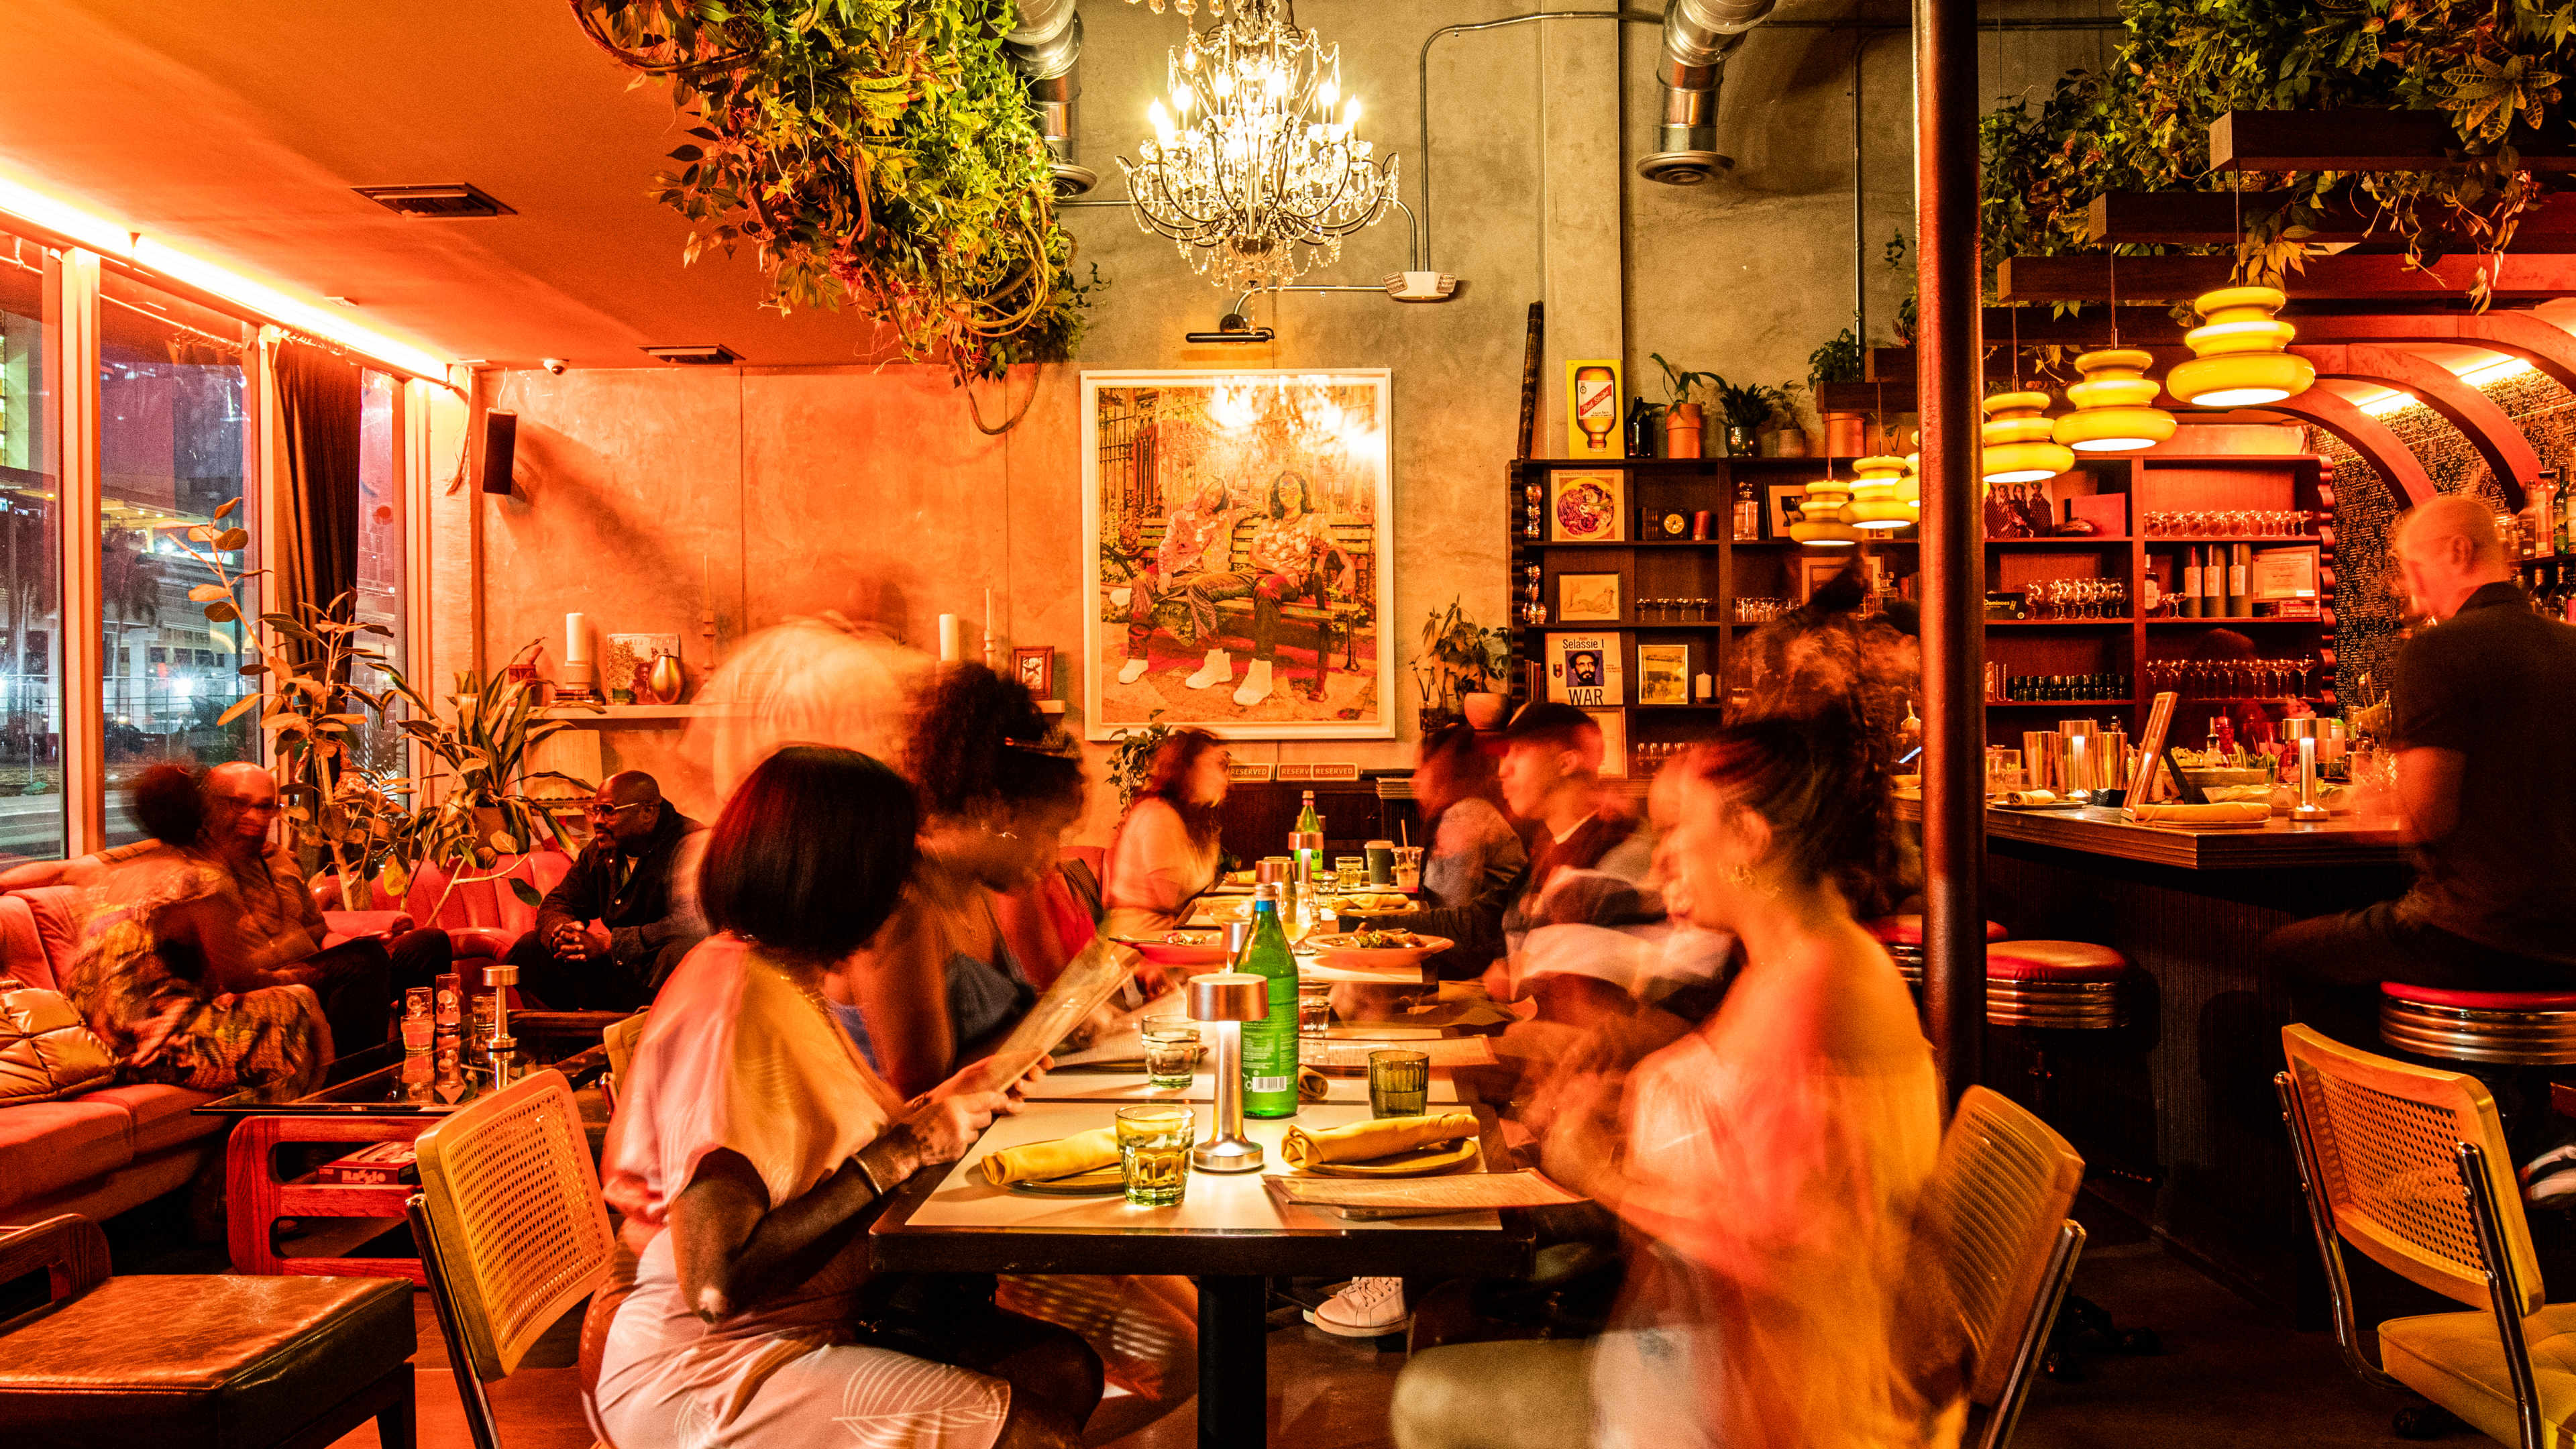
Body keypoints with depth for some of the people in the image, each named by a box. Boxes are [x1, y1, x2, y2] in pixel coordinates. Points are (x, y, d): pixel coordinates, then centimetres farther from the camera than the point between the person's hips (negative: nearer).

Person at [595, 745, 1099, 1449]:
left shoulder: (782, 981, 8)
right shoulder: (737, 1007, -23)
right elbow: (716, 1283, -28)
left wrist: (947, 1105, 7)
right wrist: (902, 1149, -24)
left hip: (803, 1325, 9)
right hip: (704, 1374, -9)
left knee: (1066, 1372, 1)